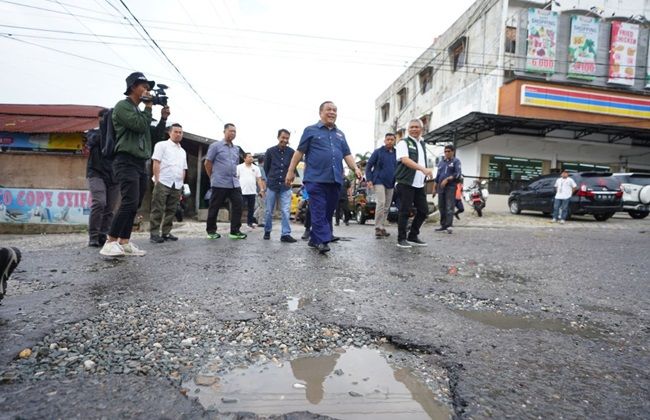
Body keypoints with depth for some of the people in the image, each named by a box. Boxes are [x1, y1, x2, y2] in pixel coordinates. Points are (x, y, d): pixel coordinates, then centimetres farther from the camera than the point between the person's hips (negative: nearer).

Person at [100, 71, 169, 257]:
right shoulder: (122, 106, 0)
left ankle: (124, 243, 8)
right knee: (130, 202, -20)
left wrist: (163, 119, 10)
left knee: (134, 205, 4)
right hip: (127, 162, -8)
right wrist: (149, 107, -1)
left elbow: (155, 137, 22)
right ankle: (110, 243, -14)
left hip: (141, 164, 9)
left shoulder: (140, 112, 24)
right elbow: (140, 126, -14)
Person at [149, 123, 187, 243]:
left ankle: (166, 233, 14)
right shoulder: (162, 145, 4)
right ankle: (154, 234, 0)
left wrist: (181, 184, 13)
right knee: (158, 210, -4)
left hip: (177, 186, 6)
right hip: (163, 183, -5)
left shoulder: (183, 151, 21)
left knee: (171, 211, 7)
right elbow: (156, 163, -4)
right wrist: (157, 181, -11)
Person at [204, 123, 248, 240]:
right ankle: (211, 231, 16)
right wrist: (213, 177, 3)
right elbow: (207, 163, -1)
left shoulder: (237, 149, 15)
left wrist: (235, 176, 16)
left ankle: (235, 231, 3)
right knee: (214, 207, 3)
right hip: (219, 183, -5)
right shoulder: (215, 146, -2)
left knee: (238, 205, -3)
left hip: (234, 183, 5)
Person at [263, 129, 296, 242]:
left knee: (286, 211, -5)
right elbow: (266, 168, 9)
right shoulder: (270, 151, -2)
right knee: (269, 211, 9)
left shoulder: (292, 152, -2)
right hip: (272, 185, 0)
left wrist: (288, 178, 10)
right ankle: (267, 231, 24)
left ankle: (285, 234, -2)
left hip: (285, 186, 0)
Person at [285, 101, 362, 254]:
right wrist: (291, 171, 0)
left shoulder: (340, 134, 22)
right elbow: (299, 152, 4)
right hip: (316, 178, -5)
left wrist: (355, 168, 0)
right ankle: (323, 240, -9)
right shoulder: (311, 130, 7)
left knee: (328, 211, 6)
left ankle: (315, 239, 16)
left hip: (335, 179, 5)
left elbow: (347, 154, 17)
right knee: (319, 211, -10)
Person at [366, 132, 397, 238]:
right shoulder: (378, 152, -1)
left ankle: (382, 227, 18)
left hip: (391, 184, 5)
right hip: (379, 181, -5)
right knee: (381, 203, -18)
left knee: (387, 206, 8)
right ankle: (378, 228, -13)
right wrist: (369, 180, -11)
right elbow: (368, 166, -1)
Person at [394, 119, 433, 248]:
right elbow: (405, 160, -20)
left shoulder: (422, 144, 19)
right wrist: (423, 169, -30)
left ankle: (412, 237, 20)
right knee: (405, 211, -4)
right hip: (406, 183, -7)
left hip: (419, 184, 7)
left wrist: (426, 173, 19)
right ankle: (401, 239, 6)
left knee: (423, 210, 8)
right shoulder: (403, 142, -4)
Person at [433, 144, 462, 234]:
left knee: (449, 207, -11)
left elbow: (458, 174, -8)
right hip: (441, 187, 6)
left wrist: (447, 179, -17)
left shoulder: (456, 161, 2)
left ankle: (449, 226, -12)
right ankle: (443, 225, 15)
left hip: (450, 187, -6)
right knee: (441, 207, 7)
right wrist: (434, 186, 17)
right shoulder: (441, 161, 18)